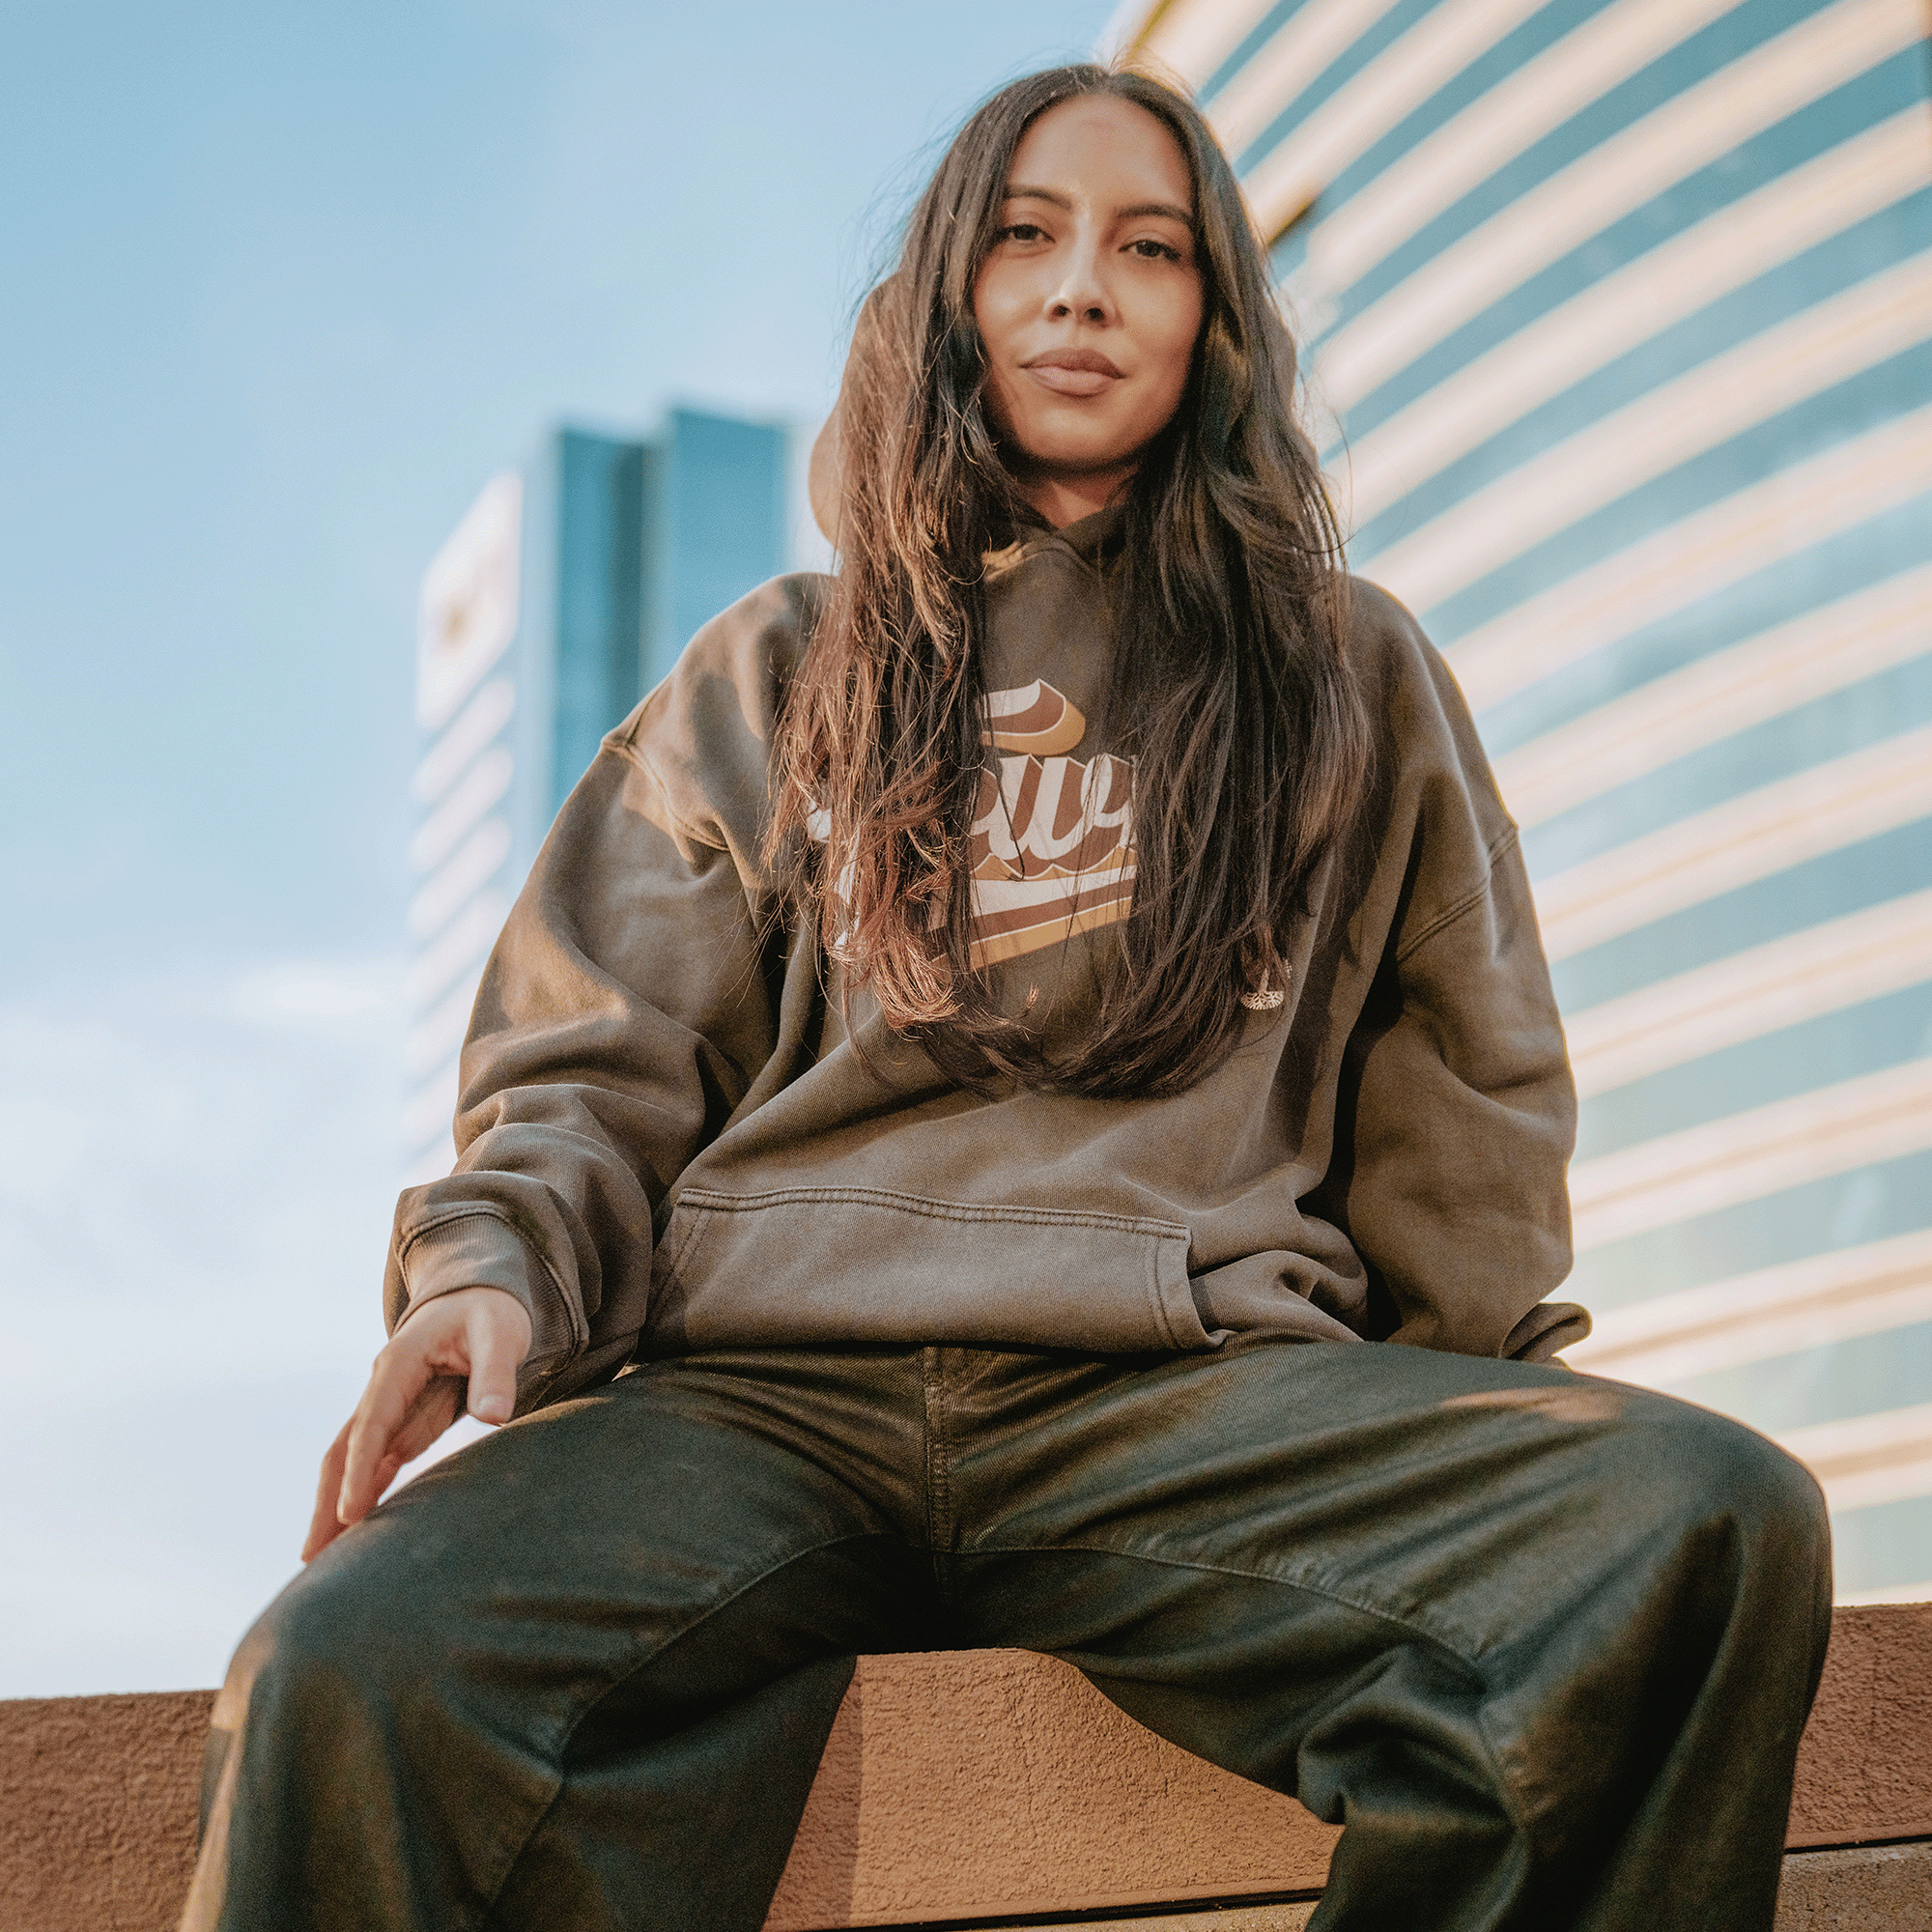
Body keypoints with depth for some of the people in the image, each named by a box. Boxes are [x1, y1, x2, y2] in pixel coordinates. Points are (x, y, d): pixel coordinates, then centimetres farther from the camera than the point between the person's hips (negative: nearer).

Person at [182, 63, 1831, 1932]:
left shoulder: (1351, 675, 21)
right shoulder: (778, 671, 22)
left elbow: (1457, 1118, 23)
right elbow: (594, 1066, 17)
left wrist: (1490, 1445, 11)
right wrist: (498, 1270, -4)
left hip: (1200, 1380, 1)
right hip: (766, 1386, -1)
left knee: (1710, 1525, -30)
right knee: (356, 1674, -35)